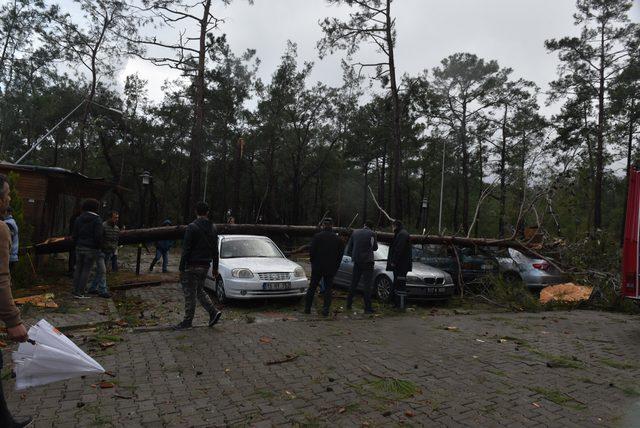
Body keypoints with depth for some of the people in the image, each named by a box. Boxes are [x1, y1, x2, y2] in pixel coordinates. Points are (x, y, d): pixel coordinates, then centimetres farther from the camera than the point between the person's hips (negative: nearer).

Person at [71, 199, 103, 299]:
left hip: (79, 247, 5)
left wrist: (77, 245, 17)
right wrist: (99, 248, -3)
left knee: (78, 269, 12)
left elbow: (75, 234, 7)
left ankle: (75, 291, 15)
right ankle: (80, 293, 3)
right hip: (91, 248, -5)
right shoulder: (97, 219, -10)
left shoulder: (79, 219, 7)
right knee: (86, 270, 1)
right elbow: (98, 236, -15)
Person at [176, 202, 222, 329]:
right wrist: (215, 267, 20)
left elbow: (186, 249, -14)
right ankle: (214, 312, 9)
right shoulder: (213, 228, 8)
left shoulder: (192, 227, -12)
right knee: (200, 291, 19)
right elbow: (215, 250, 13)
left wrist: (181, 268, -10)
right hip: (205, 266, 7)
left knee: (190, 294, 2)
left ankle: (187, 321, 10)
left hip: (192, 266, -7)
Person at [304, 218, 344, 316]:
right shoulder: (337, 239, 1)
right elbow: (340, 254, 6)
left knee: (312, 287, 9)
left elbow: (311, 251, -6)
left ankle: (307, 308, 14)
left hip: (317, 267, -1)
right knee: (328, 289, 8)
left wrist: (313, 262, 9)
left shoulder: (317, 236, -7)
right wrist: (336, 267, 14)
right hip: (331, 269, 1)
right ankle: (326, 309, 3)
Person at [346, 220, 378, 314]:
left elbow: (349, 249, 7)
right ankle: (368, 308, -3)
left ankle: (349, 304, 23)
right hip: (367, 261, -4)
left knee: (354, 283, 16)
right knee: (367, 284, -2)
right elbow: (375, 247, 4)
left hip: (357, 261, 4)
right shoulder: (372, 234, -8)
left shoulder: (355, 232, 4)